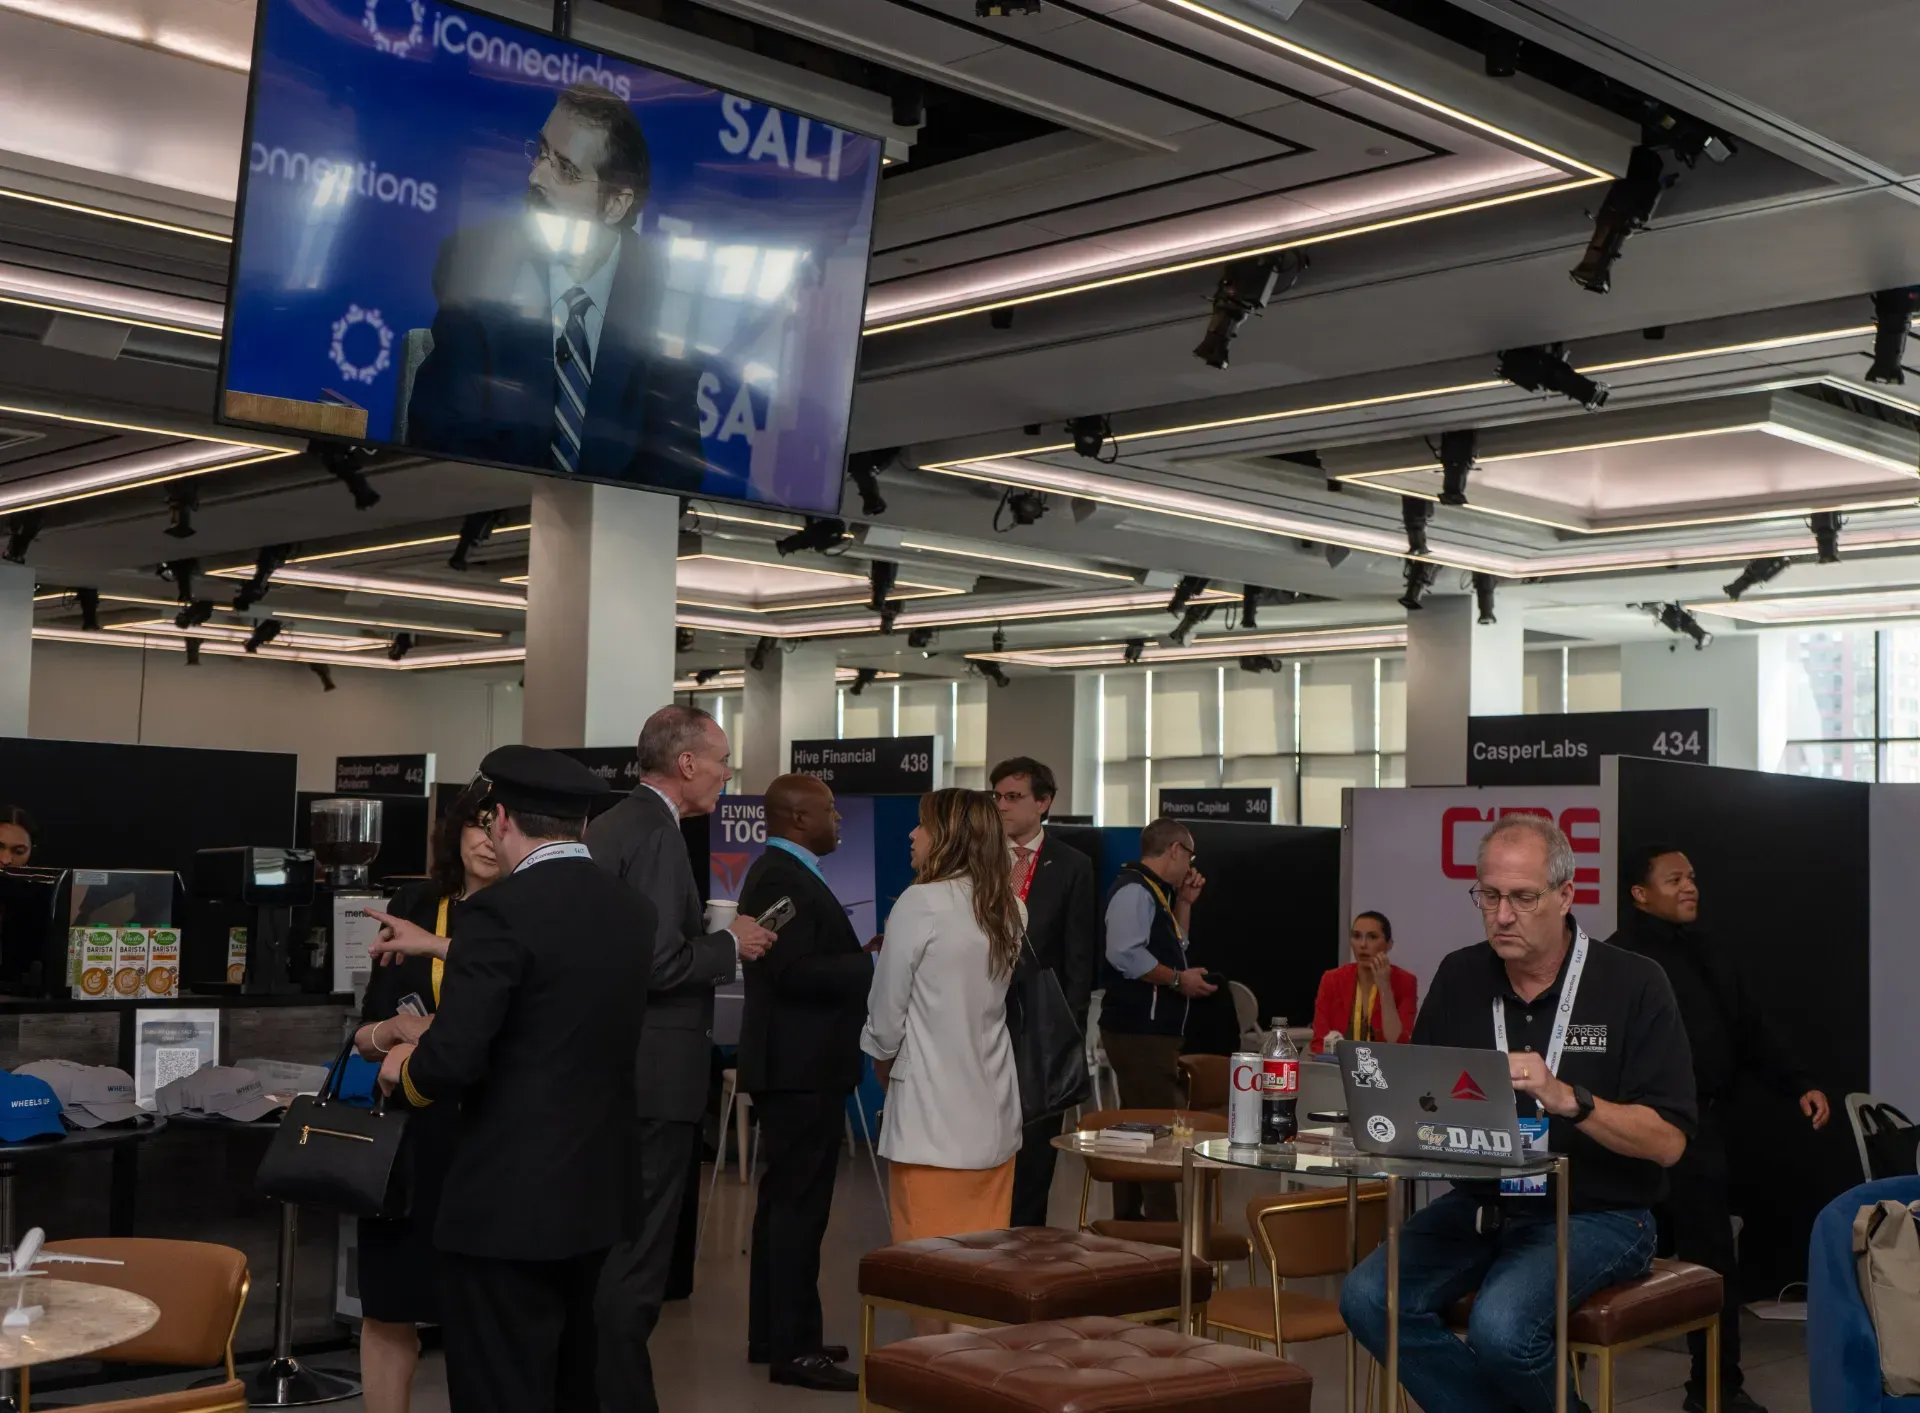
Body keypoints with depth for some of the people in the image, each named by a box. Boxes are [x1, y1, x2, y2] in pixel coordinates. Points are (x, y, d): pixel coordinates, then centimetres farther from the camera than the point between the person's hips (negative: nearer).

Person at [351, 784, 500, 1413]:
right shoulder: (412, 908, 8)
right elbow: (365, 1037, 12)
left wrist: (440, 948, -23)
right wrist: (394, 1030, -9)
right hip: (412, 1131, 4)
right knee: (387, 1305, 7)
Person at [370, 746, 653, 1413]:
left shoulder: (500, 910, -17)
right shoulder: (631, 910, 6)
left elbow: (452, 1062, -23)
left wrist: (405, 1069, 0)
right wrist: (440, 948, 29)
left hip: (508, 1201, -8)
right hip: (595, 1192, 8)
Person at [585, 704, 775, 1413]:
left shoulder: (609, 824, 13)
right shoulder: (657, 834, -17)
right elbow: (661, 962, -24)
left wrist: (712, 938, 17)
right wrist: (730, 944, -9)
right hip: (654, 1072, -10)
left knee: (606, 1245, 18)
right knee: (636, 1255, -3)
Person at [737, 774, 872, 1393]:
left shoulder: (784, 872, 15)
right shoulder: (781, 877, -17)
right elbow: (792, 969, -26)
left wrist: (863, 959, 5)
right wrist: (872, 964, -19)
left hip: (797, 1064, 11)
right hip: (800, 1065, -11)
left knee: (784, 1200, 15)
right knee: (799, 1204, -6)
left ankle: (771, 1333, 24)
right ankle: (793, 1348, -2)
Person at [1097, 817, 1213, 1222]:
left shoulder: (1154, 892, 19)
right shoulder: (1134, 890, -14)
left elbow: (1169, 948, 27)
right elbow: (1125, 953, -26)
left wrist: (1183, 902, 18)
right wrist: (1178, 979, -17)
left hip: (1154, 1030, 11)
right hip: (1139, 1031, -11)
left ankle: (1129, 1219, 23)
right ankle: (1162, 1225, -12)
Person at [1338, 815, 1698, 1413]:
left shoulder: (1633, 984, -6)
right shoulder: (1459, 977, 8)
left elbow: (1667, 1140, -12)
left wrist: (1566, 1098, -25)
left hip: (1596, 1213, -5)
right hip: (1479, 1203, 5)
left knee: (1501, 1325, -31)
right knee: (1369, 1298, -19)